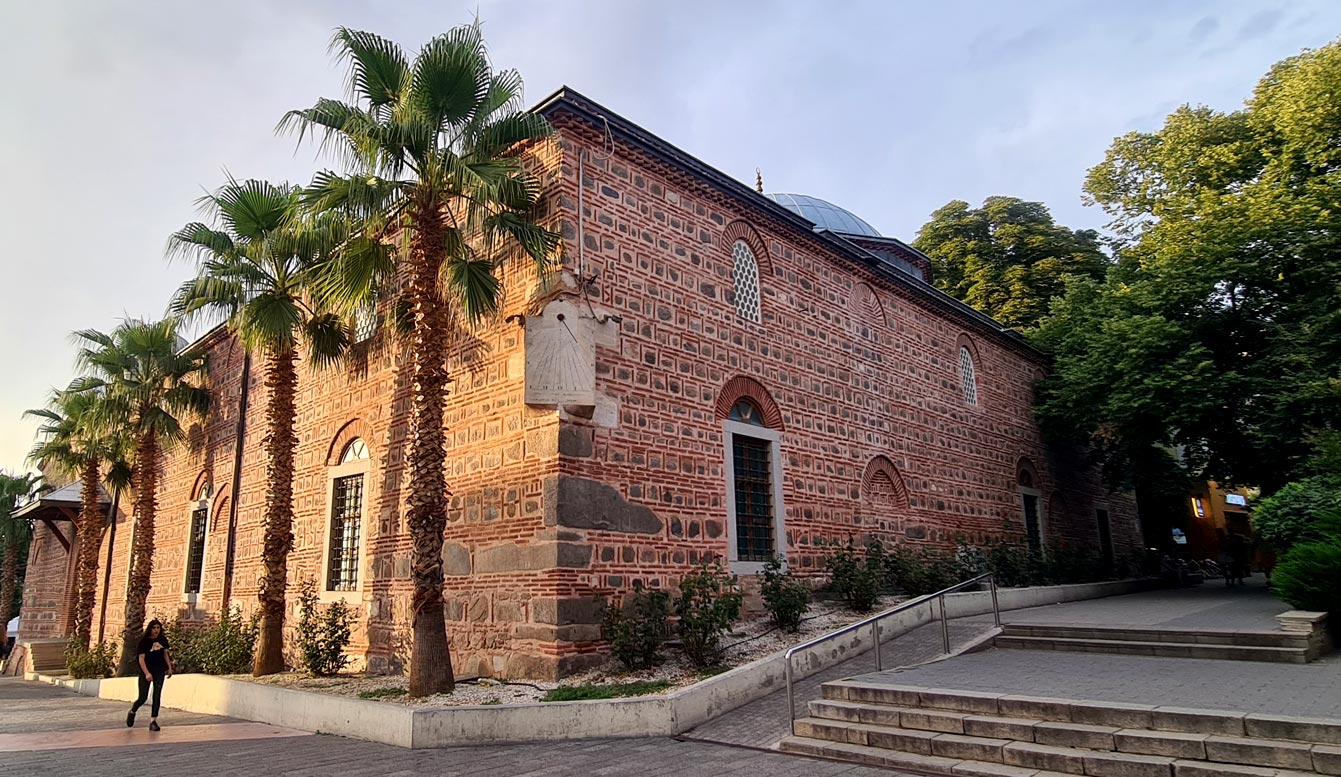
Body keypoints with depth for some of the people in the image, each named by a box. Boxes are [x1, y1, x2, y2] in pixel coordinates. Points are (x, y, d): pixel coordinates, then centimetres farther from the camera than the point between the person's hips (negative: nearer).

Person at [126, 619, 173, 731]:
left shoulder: (162, 639, 2)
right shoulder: (144, 641, -11)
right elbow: (141, 659, -13)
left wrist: (169, 668, 9)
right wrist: (147, 673, -20)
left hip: (159, 671, 3)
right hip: (146, 671, -3)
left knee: (157, 696, -4)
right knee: (143, 697, 4)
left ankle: (153, 721, 0)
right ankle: (132, 712, 36)